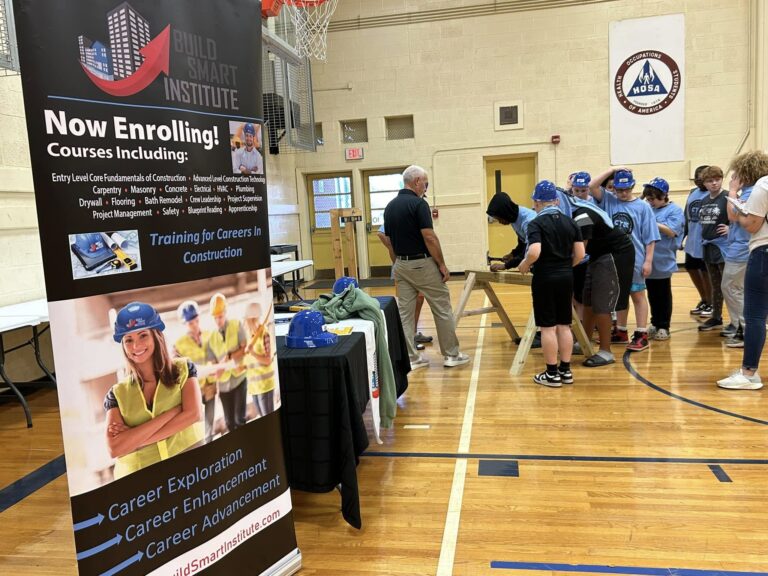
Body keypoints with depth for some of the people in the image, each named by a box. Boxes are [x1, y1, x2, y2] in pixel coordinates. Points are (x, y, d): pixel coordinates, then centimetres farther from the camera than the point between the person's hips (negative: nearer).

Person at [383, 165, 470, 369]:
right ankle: (451, 354, 15)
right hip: (422, 264, -7)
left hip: (401, 265, 7)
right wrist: (442, 264, -11)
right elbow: (429, 238, -20)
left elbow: (389, 239, 13)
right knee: (442, 309, 6)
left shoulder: (389, 206, 8)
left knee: (404, 312, 7)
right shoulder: (418, 204, -15)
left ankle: (410, 358, 11)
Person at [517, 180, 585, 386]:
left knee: (548, 327, 1)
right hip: (566, 277, 6)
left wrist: (524, 266, -7)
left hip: (545, 278, -6)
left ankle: (552, 373, 7)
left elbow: (534, 252, -25)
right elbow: (580, 254, 4)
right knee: (564, 325, 13)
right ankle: (565, 370, 20)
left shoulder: (536, 223, -12)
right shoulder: (570, 222, 6)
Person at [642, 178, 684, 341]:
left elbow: (671, 231, -16)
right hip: (649, 260, 5)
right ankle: (655, 323, 25)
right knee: (652, 295, 14)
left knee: (663, 295, 6)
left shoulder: (675, 210, -6)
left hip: (663, 261, -5)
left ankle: (663, 326, 16)